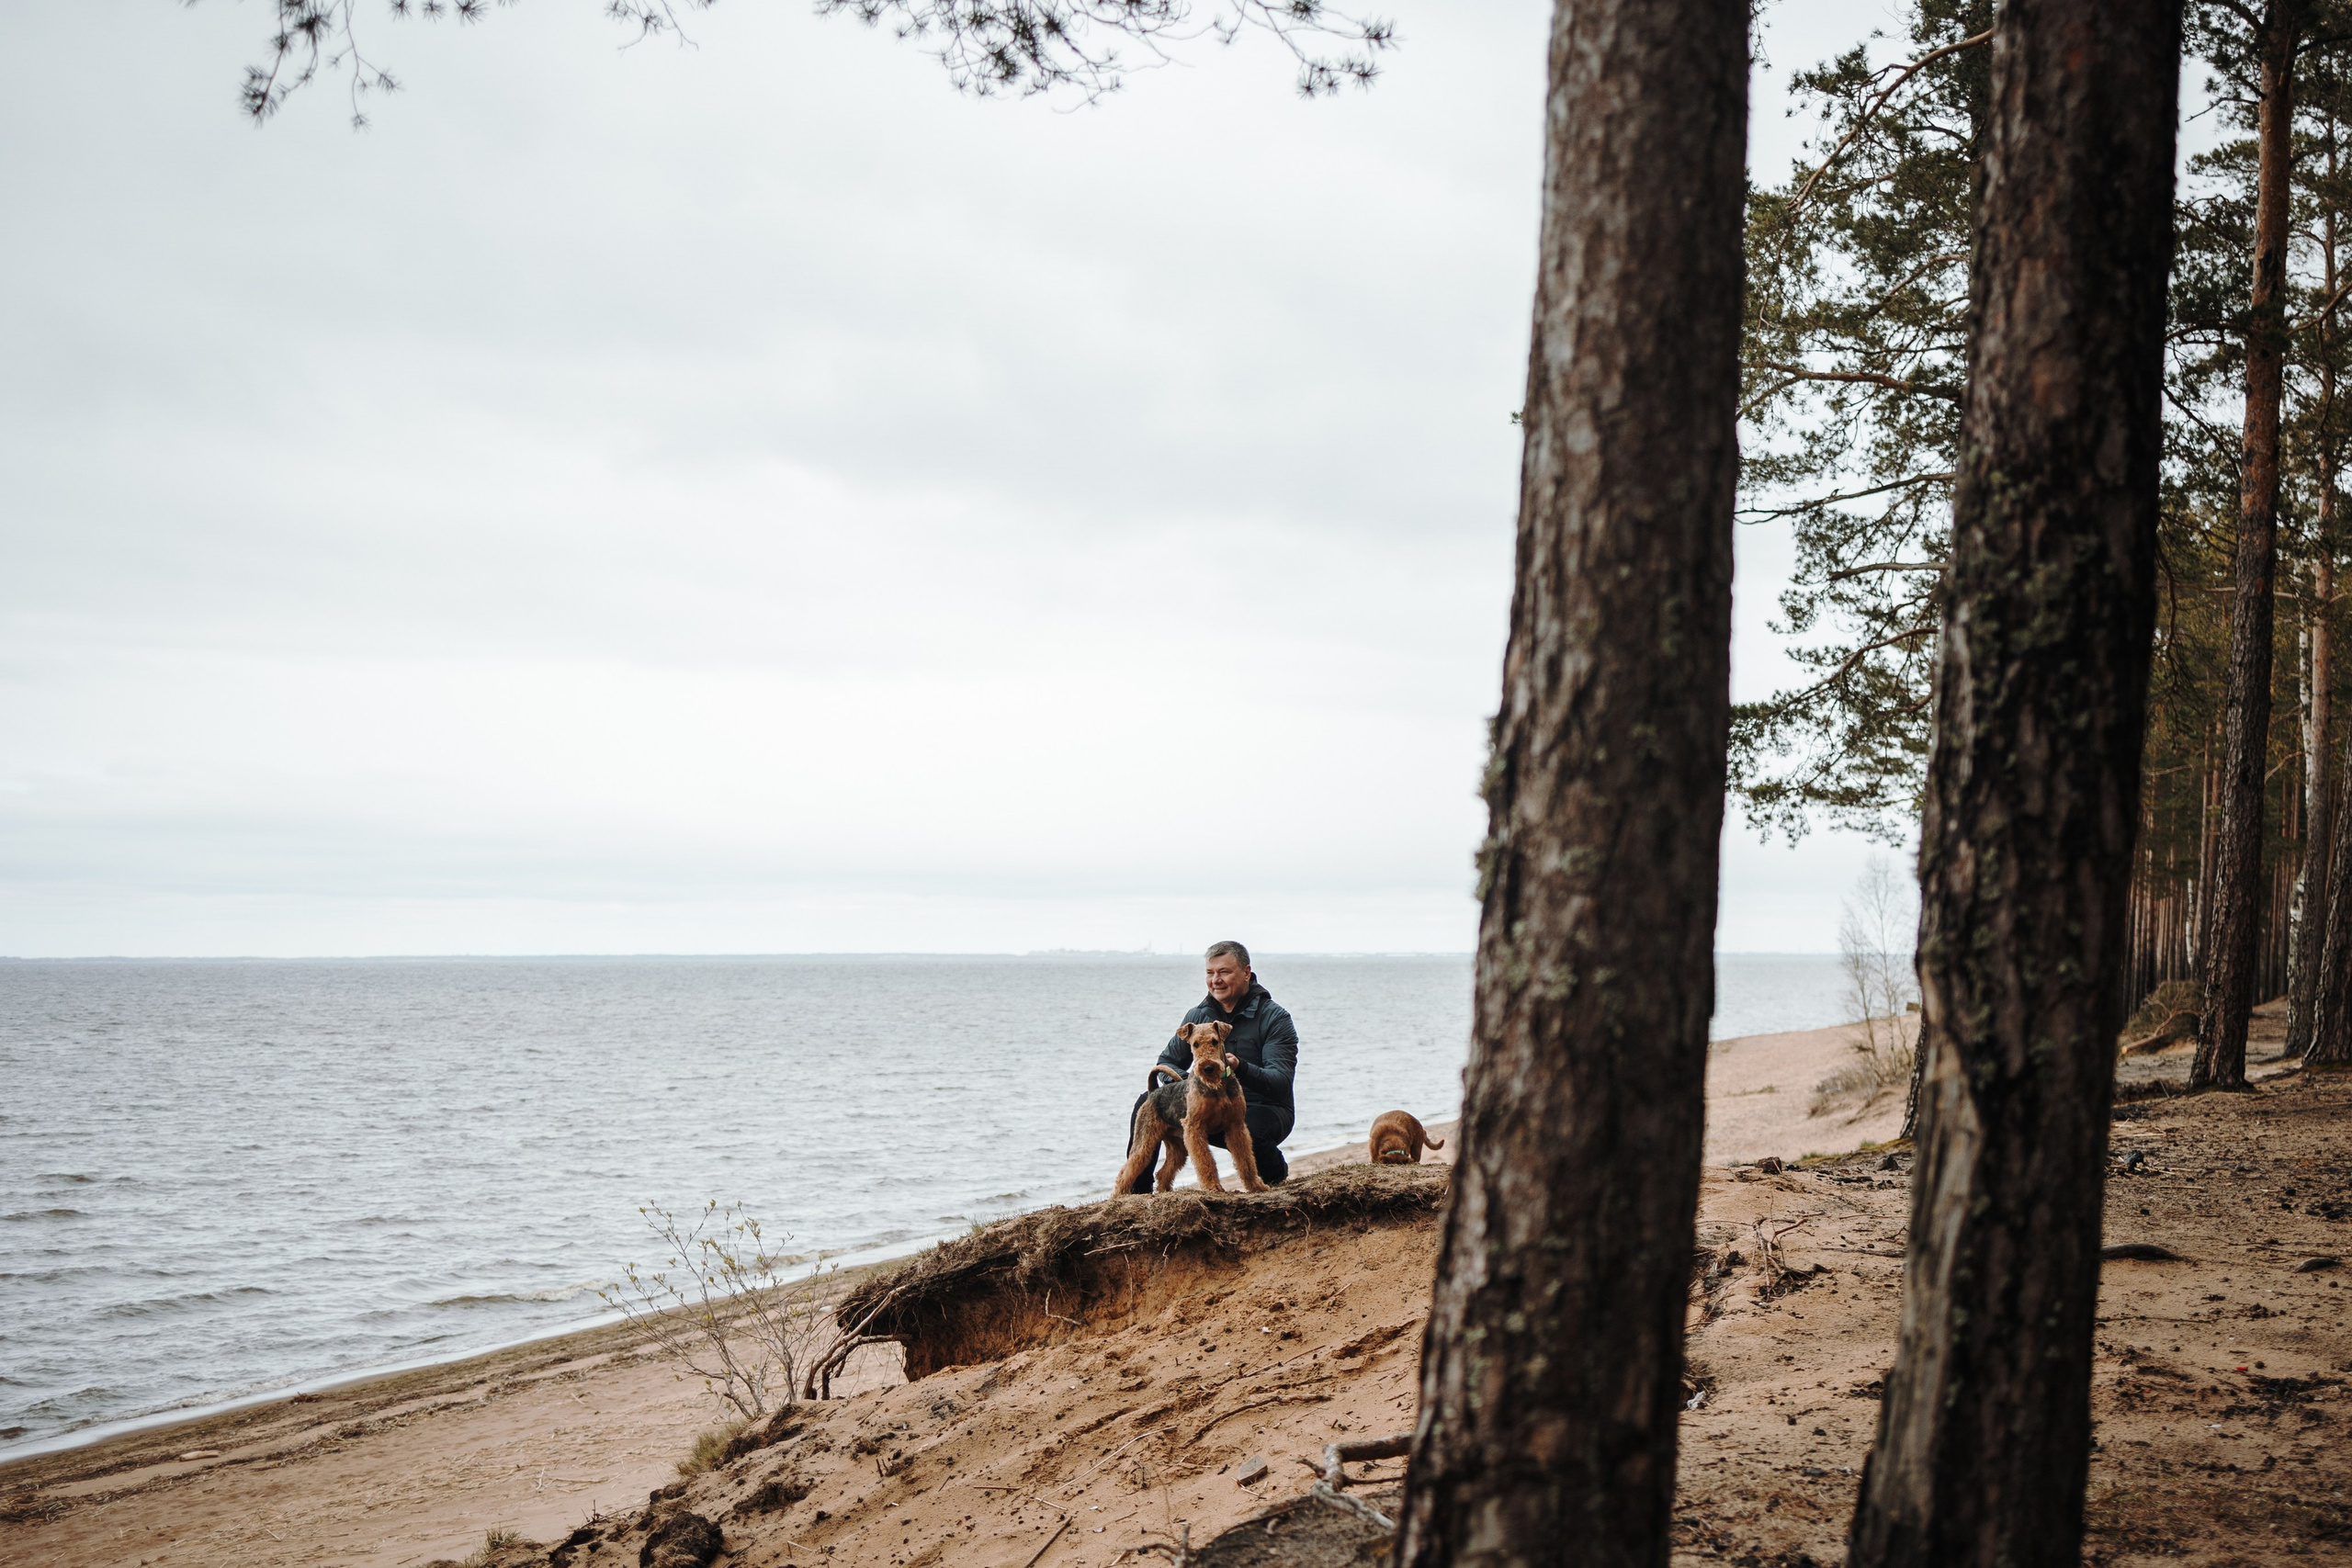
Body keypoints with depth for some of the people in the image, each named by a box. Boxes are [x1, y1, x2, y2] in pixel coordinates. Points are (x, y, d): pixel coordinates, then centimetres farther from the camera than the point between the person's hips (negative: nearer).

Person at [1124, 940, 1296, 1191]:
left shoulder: (1274, 1018, -11)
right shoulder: (1198, 1016, 5)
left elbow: (1281, 1081, -22)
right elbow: (1166, 1063, 9)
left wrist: (1240, 1068, -42)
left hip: (1264, 1108, -5)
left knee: (1251, 1129, -39)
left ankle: (1277, 1172, -3)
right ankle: (1135, 1190, -3)